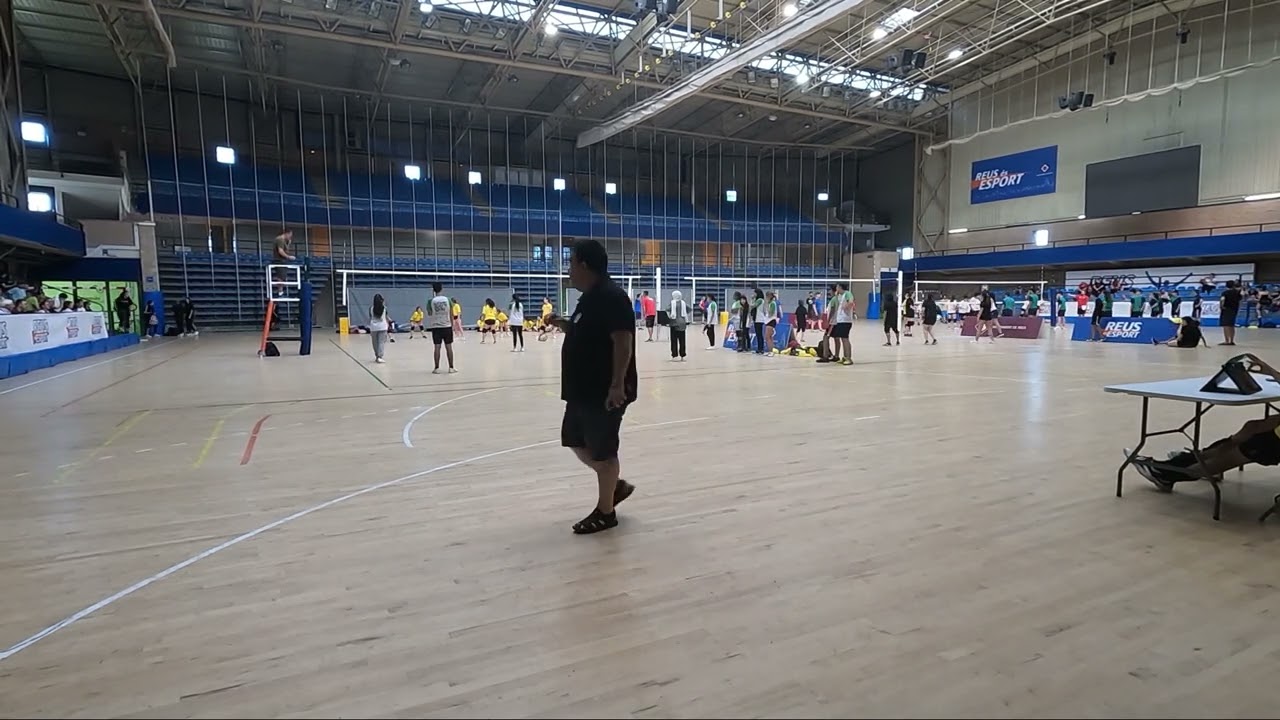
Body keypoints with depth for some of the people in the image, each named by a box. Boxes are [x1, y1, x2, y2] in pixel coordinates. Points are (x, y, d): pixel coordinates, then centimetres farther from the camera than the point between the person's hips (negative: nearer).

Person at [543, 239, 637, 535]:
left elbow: (623, 342, -25)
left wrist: (618, 385, -29)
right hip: (584, 389, 10)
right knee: (576, 442, 18)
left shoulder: (611, 297, -18)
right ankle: (616, 485, 33)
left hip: (605, 392, -10)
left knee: (602, 451, 2)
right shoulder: (589, 298, 13)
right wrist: (562, 324, 8)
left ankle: (605, 512, 18)